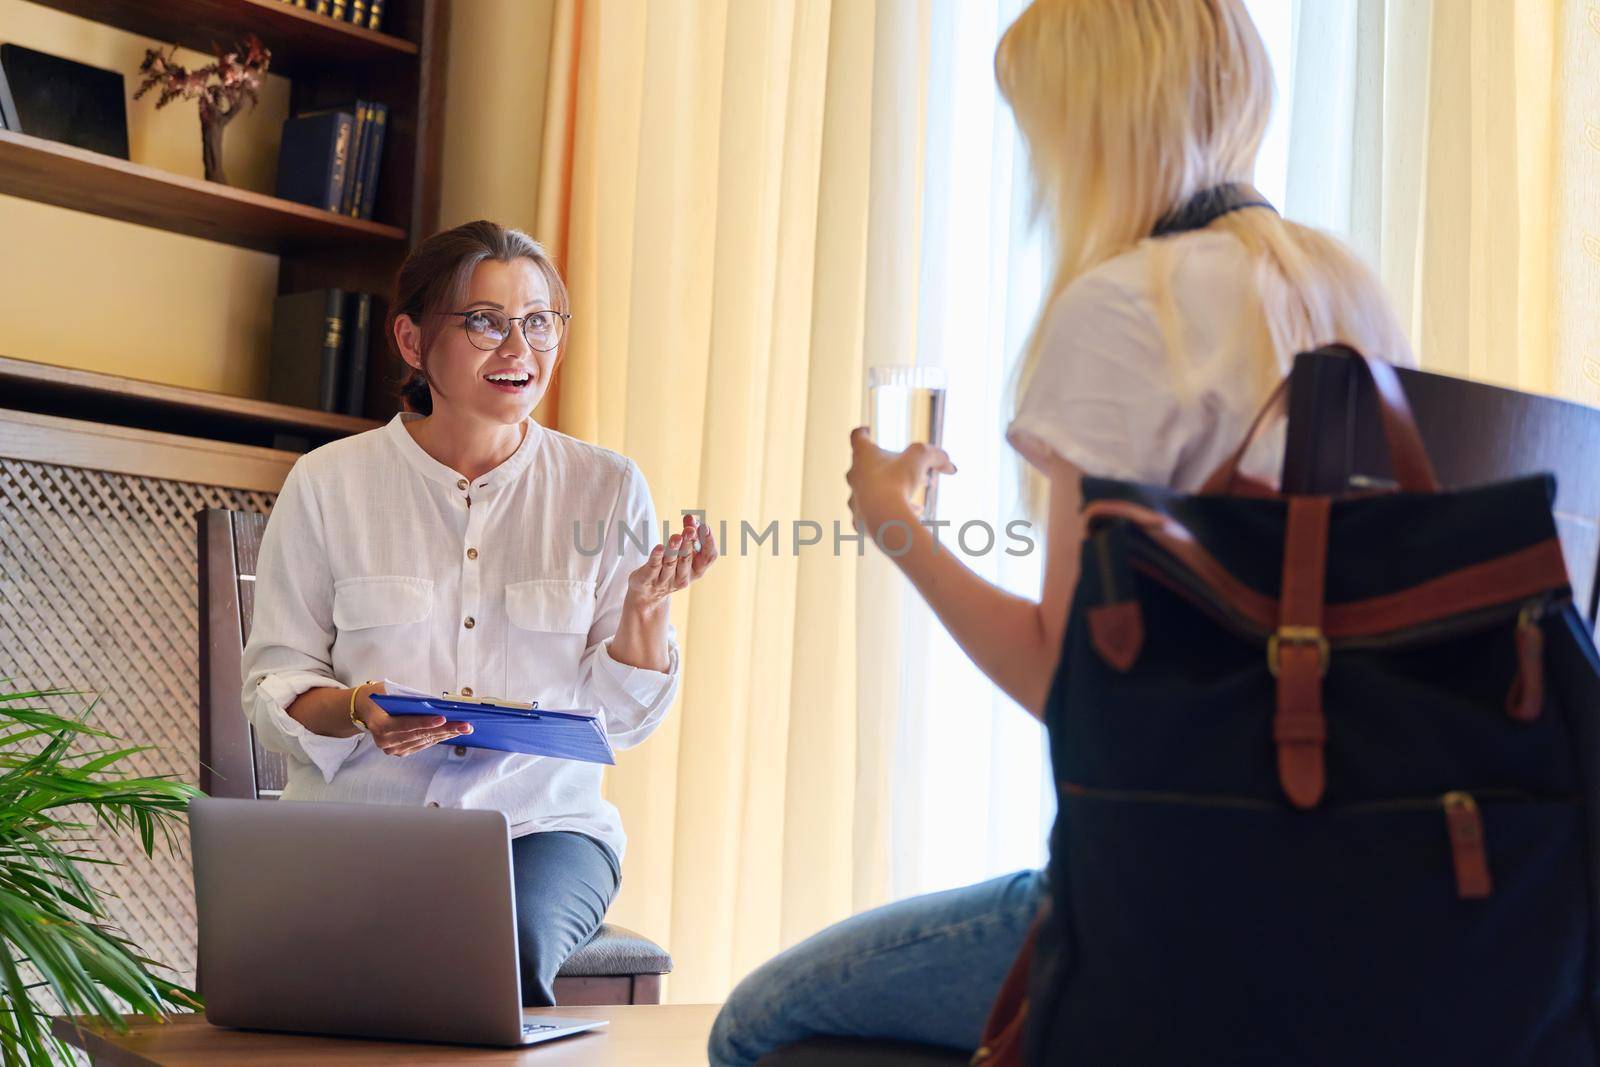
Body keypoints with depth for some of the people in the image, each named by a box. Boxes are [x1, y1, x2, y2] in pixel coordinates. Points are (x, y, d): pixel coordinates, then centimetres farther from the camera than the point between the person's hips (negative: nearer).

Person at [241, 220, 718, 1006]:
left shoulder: (606, 488, 6)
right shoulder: (328, 484, 3)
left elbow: (620, 720, 5)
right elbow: (272, 690, 4)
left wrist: (645, 608, -14)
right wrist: (357, 712, -17)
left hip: (541, 821, 0)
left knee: (511, 944, -32)